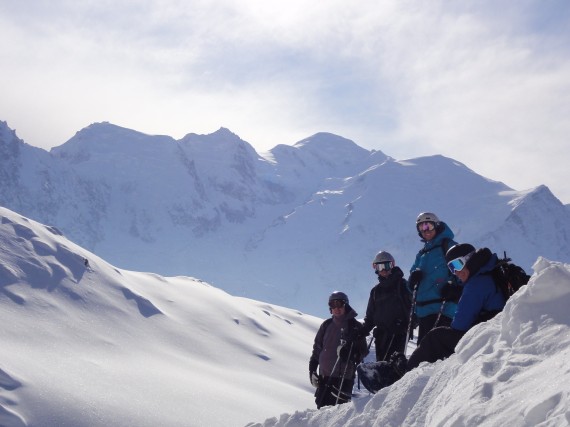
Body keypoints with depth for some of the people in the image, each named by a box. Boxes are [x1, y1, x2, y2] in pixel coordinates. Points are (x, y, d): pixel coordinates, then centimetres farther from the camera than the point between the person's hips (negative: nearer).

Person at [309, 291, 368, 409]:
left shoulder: (355, 326, 1)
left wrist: (351, 353, -19)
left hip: (344, 377, -4)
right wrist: (312, 369, 11)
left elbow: (363, 351, 1)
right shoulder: (327, 325, 11)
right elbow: (317, 348, 16)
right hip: (324, 376, 4)